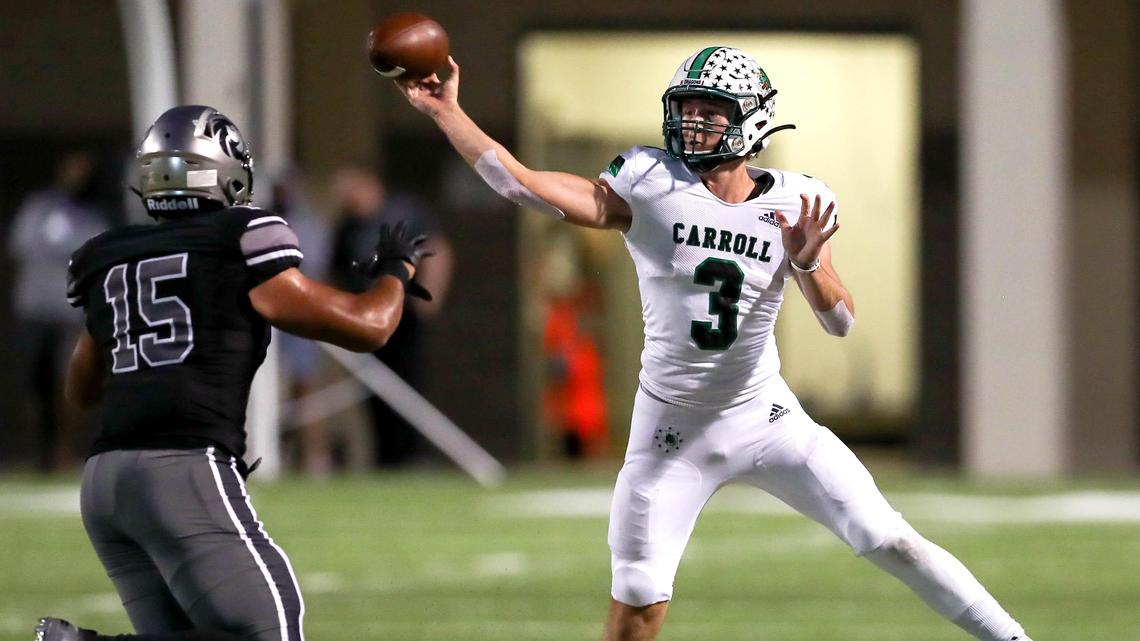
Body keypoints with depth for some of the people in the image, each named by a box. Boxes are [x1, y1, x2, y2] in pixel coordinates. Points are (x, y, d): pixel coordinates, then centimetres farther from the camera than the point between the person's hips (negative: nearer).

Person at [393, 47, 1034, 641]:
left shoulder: (792, 205, -5)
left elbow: (841, 321, -6)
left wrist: (807, 262, -25)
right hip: (672, 431, -1)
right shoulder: (649, 189, -9)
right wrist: (446, 112, -20)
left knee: (890, 542, -3)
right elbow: (522, 184, -15)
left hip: (767, 416, 1)